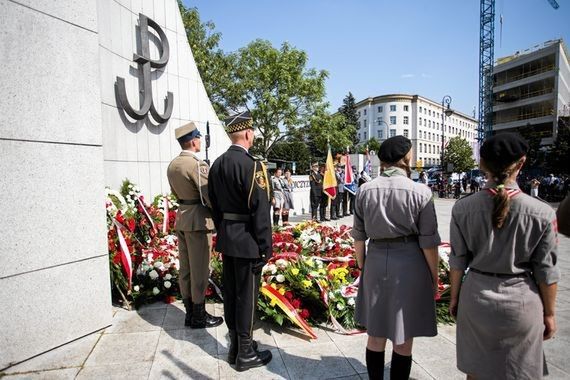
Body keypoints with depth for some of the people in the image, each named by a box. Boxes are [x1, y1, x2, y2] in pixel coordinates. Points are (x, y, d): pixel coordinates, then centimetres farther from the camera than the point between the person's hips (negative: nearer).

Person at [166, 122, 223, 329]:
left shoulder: (172, 165, 9)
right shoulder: (197, 164, -17)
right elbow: (210, 196, -17)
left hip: (181, 219, 8)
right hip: (198, 220, -8)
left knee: (185, 268, 14)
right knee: (199, 269, 2)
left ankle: (190, 312, 26)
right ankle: (199, 315, 14)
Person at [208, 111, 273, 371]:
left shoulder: (217, 164, 7)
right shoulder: (251, 165, -18)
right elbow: (260, 210, -19)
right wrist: (266, 246, -12)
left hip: (226, 238, 8)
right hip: (247, 241, -8)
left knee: (230, 293, 16)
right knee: (247, 296, 4)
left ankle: (235, 347, 31)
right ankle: (245, 354, 19)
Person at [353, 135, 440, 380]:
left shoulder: (365, 190, -3)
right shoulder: (419, 192, -12)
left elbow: (358, 237, 2)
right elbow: (428, 242, -8)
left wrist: (362, 266, 15)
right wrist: (434, 277, 5)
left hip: (375, 261, 3)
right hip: (408, 264, -3)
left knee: (375, 333, 18)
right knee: (403, 337, 14)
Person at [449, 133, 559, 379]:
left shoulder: (462, 208, -12)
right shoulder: (542, 213, -15)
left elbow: (458, 261, -4)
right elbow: (546, 271, -6)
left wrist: (454, 297, 9)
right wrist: (549, 313, 8)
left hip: (476, 297, 1)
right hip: (521, 302, -1)